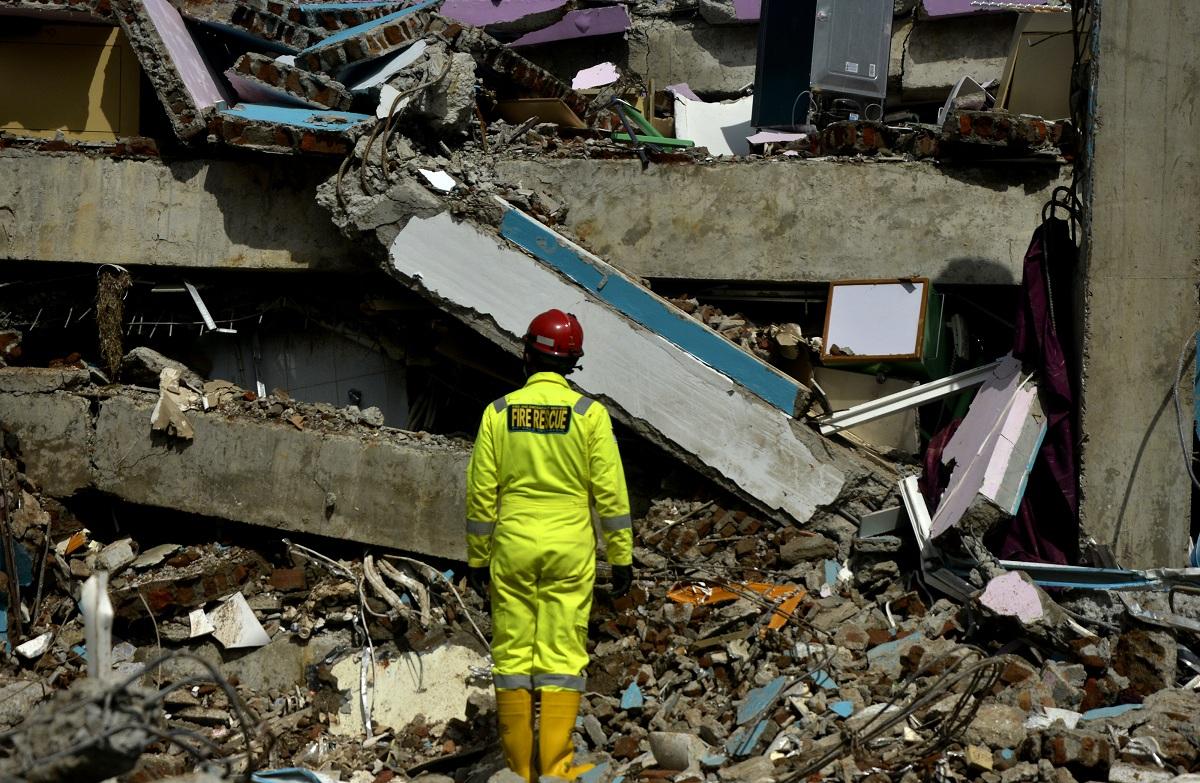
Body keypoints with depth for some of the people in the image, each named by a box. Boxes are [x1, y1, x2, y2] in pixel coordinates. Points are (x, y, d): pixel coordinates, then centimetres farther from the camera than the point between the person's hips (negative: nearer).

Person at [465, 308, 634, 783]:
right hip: (570, 551, -1)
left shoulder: (499, 412, -1)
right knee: (562, 654, 2)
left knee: (513, 652, 8)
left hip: (512, 547, 1)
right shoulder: (589, 413, -5)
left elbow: (481, 492, 1)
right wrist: (621, 557, 3)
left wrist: (477, 557, 10)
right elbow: (611, 492, -5)